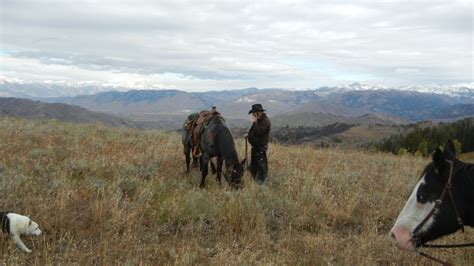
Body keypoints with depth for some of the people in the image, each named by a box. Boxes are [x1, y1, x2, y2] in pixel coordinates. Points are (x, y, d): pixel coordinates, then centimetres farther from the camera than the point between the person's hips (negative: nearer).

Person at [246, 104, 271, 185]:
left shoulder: (265, 121, -19)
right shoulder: (259, 120, 11)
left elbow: (259, 131, -30)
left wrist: (254, 122, -23)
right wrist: (249, 135, 13)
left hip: (261, 147, -10)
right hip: (255, 146, 11)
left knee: (261, 165, -5)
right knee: (253, 164, 18)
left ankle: (261, 182, 2)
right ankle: (253, 180, 30)